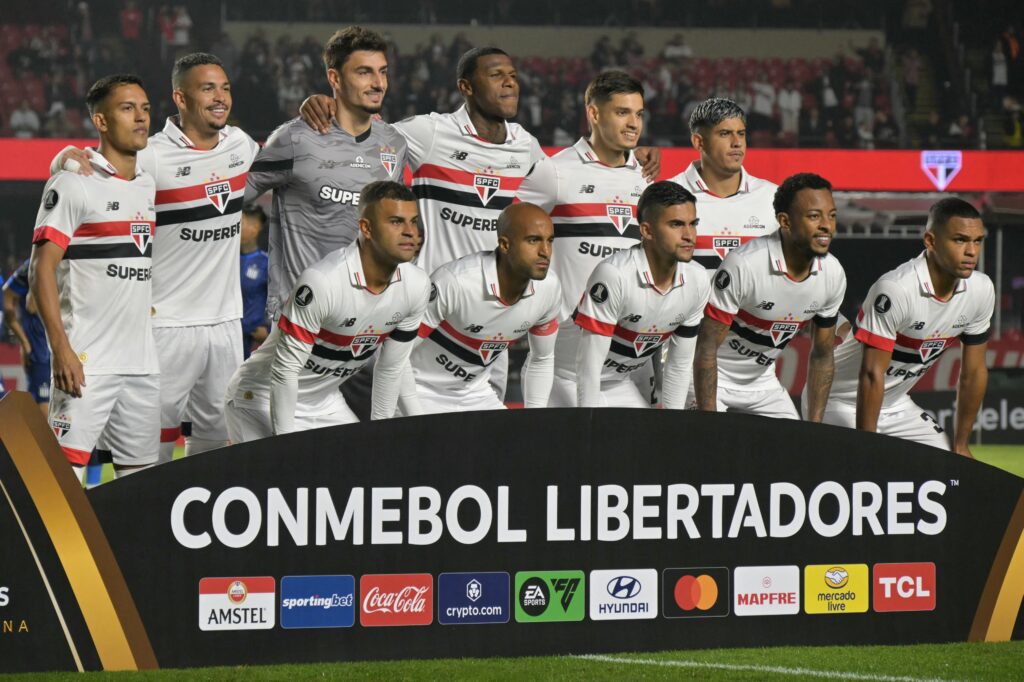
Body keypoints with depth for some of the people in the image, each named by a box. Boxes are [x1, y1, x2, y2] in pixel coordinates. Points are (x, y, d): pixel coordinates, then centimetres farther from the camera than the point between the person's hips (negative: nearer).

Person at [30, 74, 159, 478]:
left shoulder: (149, 185, 15)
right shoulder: (74, 184, -7)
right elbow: (42, 269, -12)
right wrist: (61, 349, -19)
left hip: (143, 363, 7)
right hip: (86, 362, -7)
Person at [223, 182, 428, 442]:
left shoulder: (417, 286, -9)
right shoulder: (321, 281, -31)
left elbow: (391, 369, 4)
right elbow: (285, 369, -26)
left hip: (326, 401, 7)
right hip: (264, 399, -7)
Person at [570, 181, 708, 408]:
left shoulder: (697, 281, -9)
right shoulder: (614, 274, -31)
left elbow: (680, 364, 2)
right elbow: (589, 365, -28)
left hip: (620, 384, 7)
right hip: (572, 380, -7)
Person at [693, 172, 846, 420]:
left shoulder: (833, 275, -10)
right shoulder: (743, 265, -30)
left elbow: (822, 356, 3)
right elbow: (707, 347, -25)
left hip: (761, 379, 6)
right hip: (710, 377, -6)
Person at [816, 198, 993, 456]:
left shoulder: (981, 290, -8)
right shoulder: (895, 289, -31)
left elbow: (973, 371, 3)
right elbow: (872, 374, -30)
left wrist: (960, 445, 6)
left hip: (898, 405, 7)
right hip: (843, 403, -7)